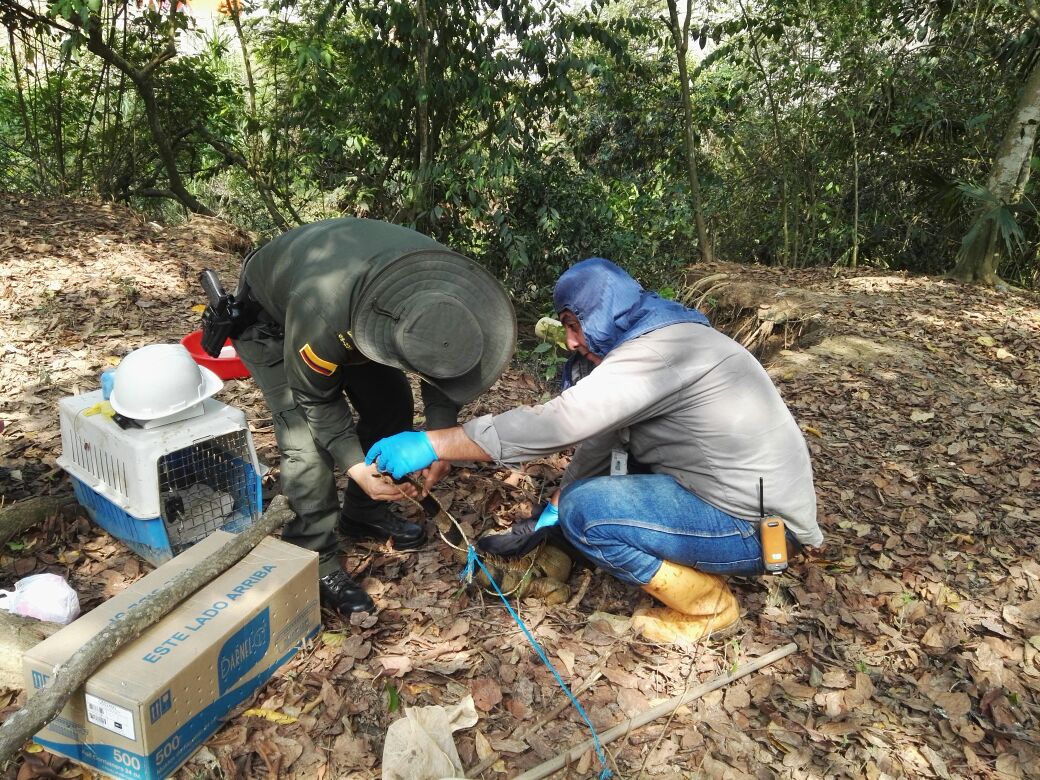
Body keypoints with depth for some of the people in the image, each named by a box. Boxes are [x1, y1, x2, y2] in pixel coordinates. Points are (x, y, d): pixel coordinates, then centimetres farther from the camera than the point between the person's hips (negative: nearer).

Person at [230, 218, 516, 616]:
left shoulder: (444, 281, -31)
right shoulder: (323, 313, -46)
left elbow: (441, 366, -13)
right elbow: (316, 398, -26)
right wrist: (356, 467, -32)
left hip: (354, 311, 6)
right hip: (270, 319, -5)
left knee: (391, 406, 0)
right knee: (308, 438, -18)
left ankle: (363, 513, 21)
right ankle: (315, 561, -4)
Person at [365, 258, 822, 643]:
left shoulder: (659, 349, -24)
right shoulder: (647, 341, 9)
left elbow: (554, 423, -29)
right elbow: (602, 434, 13)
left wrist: (431, 445, -24)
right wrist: (555, 505, 14)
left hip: (756, 526, -10)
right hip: (756, 498, 10)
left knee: (585, 510, -20)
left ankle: (709, 606, 0)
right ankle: (695, 570, 15)